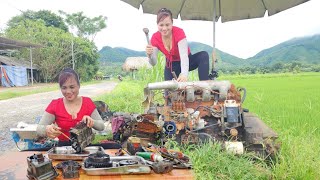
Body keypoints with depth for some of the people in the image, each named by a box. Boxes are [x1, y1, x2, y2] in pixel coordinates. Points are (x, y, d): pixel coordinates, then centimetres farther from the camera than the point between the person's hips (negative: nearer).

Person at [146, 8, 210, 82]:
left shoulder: (179, 32, -26)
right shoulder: (155, 38, -16)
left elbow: (184, 55, -40)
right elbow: (153, 63, -18)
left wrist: (184, 74, -59)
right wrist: (150, 55, -44)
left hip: (185, 62, -2)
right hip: (171, 65, 2)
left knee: (204, 55, -31)